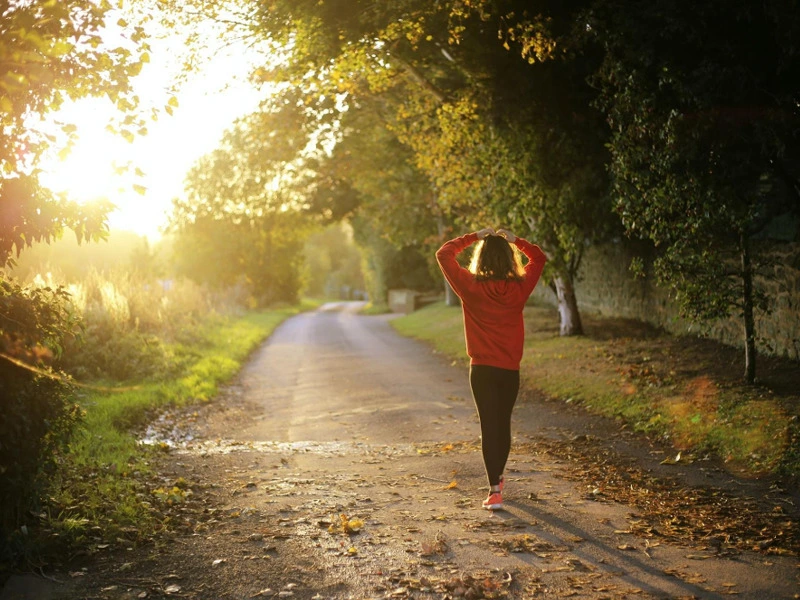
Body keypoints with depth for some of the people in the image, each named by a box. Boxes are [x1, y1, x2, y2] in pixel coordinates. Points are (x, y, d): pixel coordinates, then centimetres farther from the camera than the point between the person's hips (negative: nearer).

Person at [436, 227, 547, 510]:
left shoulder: (471, 286, -10)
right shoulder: (519, 287, -4)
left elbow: (444, 254, -1)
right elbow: (539, 258, 14)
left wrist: (474, 237, 2)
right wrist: (515, 240, 9)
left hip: (482, 369, -2)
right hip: (510, 369, 3)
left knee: (489, 426, -1)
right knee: (503, 424, 18)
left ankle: (495, 491, -9)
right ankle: (497, 478, 36)